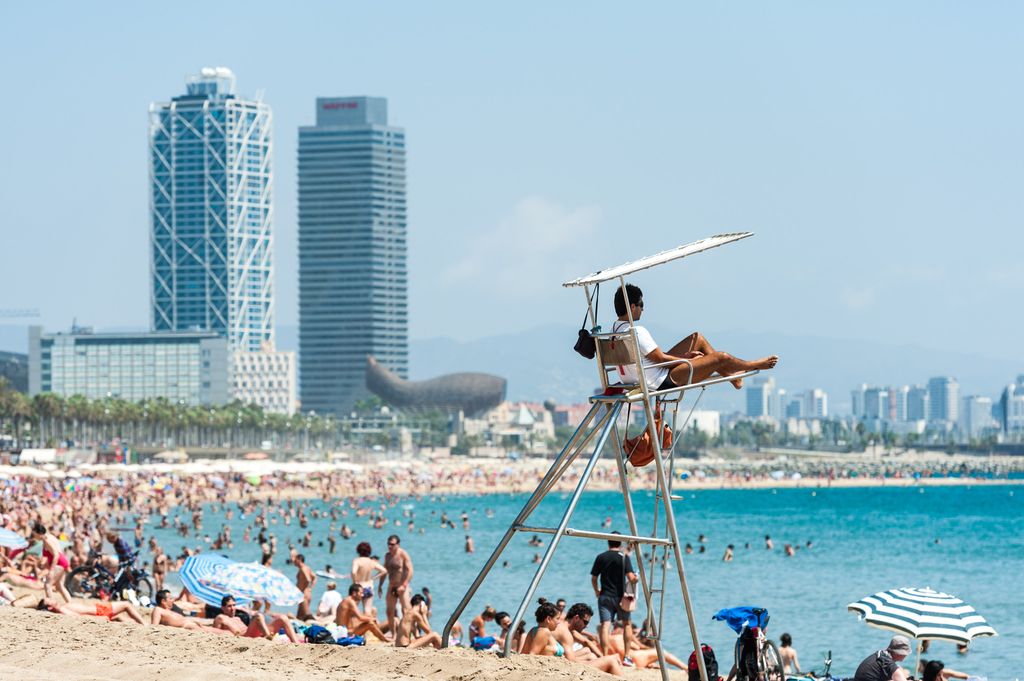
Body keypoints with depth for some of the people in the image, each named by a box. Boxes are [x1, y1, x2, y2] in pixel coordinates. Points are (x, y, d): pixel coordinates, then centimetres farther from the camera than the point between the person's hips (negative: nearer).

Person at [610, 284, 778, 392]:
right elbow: (661, 358, -21)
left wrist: (683, 357, 9)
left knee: (698, 339, 19)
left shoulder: (615, 329, 3)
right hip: (663, 381, -10)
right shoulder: (637, 332, -28)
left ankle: (730, 374, 31)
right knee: (721, 357, -4)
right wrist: (687, 360, -5)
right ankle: (753, 365, 27)